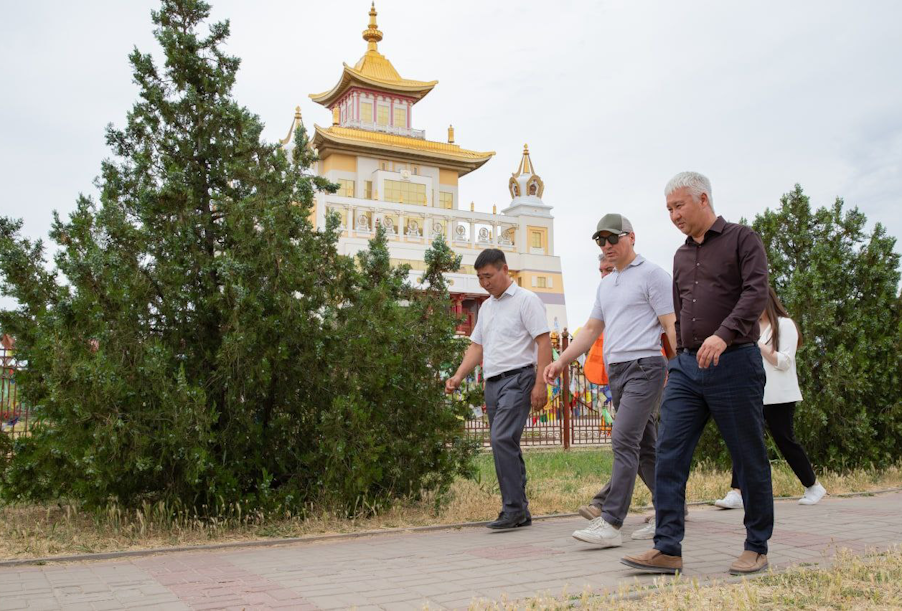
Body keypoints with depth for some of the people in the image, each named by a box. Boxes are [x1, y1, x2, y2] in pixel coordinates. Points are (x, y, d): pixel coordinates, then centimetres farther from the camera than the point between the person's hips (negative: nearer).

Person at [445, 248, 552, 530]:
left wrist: (540, 383, -17)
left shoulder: (526, 300, -4)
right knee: (506, 445, 8)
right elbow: (477, 346, 21)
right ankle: (521, 513, 15)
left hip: (517, 379, -8)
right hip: (492, 382, 8)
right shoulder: (486, 307, 21)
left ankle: (513, 508, -13)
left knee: (502, 439, -19)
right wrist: (459, 376, 8)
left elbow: (543, 341, -10)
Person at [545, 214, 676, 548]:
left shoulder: (652, 274, -3)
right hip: (615, 371, 8)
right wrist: (561, 361, 13)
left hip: (644, 367, -8)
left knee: (624, 441, -15)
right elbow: (591, 329, 22)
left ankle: (610, 523, -17)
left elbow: (672, 326, -8)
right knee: (644, 447, 11)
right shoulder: (605, 284, 20)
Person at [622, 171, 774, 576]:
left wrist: (723, 334, -28)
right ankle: (667, 549, -1)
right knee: (669, 454, -4)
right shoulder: (681, 256, 19)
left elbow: (756, 291, -14)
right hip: (687, 366, 6)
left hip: (734, 362, -6)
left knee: (749, 459, 4)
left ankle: (756, 548, 18)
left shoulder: (742, 239, 0)